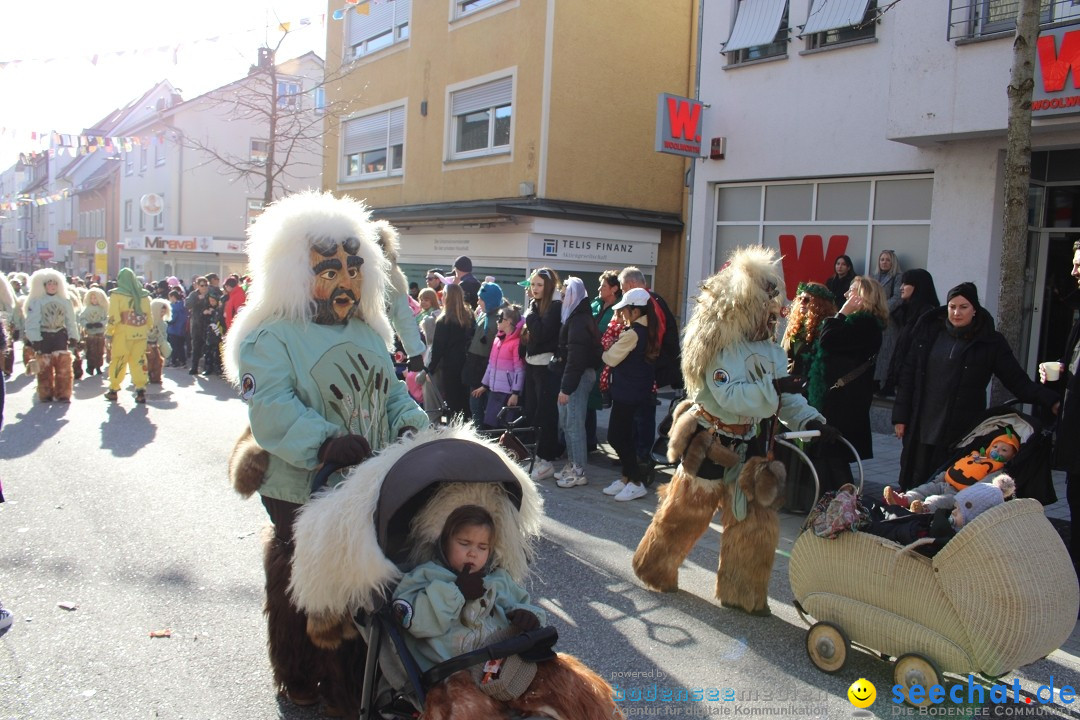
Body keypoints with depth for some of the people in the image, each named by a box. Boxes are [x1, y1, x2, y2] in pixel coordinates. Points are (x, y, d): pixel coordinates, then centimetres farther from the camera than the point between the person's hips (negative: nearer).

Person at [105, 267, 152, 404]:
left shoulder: (117, 295, -4)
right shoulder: (144, 295, 6)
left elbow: (113, 317, -8)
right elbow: (149, 316, 9)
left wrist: (109, 333, -2)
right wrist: (147, 331, 15)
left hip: (123, 334, -3)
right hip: (140, 334, 3)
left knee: (118, 361, 8)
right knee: (138, 362, 5)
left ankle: (113, 390, 16)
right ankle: (141, 390, -1)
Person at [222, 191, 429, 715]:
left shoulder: (368, 332, 12)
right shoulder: (272, 336, -12)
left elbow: (391, 391, 15)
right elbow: (271, 407, -25)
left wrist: (412, 425, -5)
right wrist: (324, 443, -37)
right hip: (303, 492, -6)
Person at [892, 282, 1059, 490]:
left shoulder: (990, 342, 1)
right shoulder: (928, 332, 8)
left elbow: (1019, 382, 0)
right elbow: (908, 375, 10)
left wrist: (1051, 401, -17)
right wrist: (900, 416, 6)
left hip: (961, 434, -2)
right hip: (921, 428, 2)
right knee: (914, 487, 6)